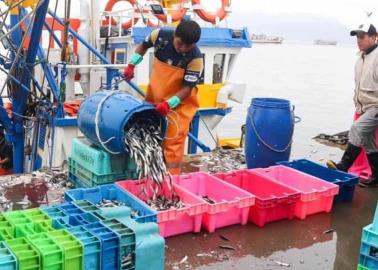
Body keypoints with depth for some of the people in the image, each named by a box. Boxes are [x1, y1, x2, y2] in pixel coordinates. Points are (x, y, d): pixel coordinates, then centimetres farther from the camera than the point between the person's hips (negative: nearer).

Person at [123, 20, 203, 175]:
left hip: (180, 101, -4)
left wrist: (168, 104, -35)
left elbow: (187, 87, -24)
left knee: (173, 139, -10)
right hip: (155, 95, 5)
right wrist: (131, 65, -4)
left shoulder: (195, 58, -27)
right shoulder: (160, 35, -18)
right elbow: (144, 46, 5)